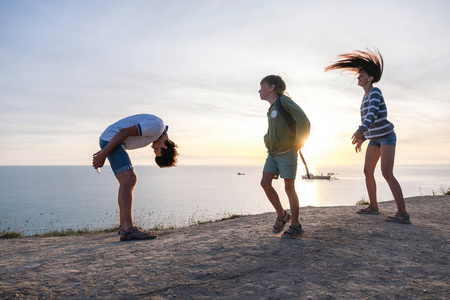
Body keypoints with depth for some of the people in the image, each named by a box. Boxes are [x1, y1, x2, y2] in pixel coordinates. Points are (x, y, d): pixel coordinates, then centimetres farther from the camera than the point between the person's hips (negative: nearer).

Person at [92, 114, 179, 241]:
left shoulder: (159, 130, 16)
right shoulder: (157, 126, -16)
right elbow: (124, 132, -21)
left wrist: (103, 153, 15)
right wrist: (103, 154, -18)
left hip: (108, 140, 10)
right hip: (110, 138, -10)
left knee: (129, 180, 9)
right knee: (128, 179, -19)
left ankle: (124, 226, 12)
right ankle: (128, 230, -26)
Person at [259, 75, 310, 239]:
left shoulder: (284, 101, -11)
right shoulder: (271, 109, 14)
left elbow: (303, 119, -21)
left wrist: (299, 142, -15)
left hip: (287, 152, -7)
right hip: (273, 153, 7)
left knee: (289, 188, -4)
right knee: (265, 183, -4)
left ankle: (296, 226, 6)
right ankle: (282, 215, 13)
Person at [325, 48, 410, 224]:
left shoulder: (375, 92, -18)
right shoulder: (366, 97, 13)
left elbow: (373, 113, -37)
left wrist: (361, 130, -52)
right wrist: (362, 139, 25)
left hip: (387, 136, -9)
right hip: (375, 139, 9)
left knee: (387, 174, -21)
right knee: (367, 172, 6)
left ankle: (403, 213, -19)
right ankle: (373, 207, 18)